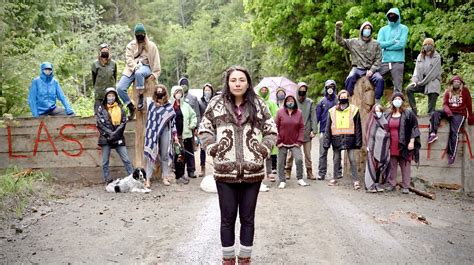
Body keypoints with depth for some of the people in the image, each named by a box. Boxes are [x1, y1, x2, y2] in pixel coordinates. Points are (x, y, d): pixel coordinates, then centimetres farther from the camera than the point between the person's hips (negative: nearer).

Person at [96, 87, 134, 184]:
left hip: (118, 138, 1)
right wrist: (110, 133, -10)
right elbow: (100, 123, -2)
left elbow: (123, 122, 3)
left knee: (126, 159, -2)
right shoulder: (101, 108, 5)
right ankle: (107, 180, 11)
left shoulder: (120, 108, 10)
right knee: (105, 161, 3)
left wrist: (115, 132, -9)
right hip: (105, 138, -1)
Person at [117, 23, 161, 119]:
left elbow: (156, 61, 9)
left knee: (139, 73, -44)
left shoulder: (151, 46, 10)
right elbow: (128, 58, 1)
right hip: (132, 68, 3)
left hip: (145, 67, -3)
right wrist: (135, 66, -18)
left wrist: (155, 73, -2)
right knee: (120, 87, -19)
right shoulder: (131, 45, 12)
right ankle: (131, 107, -1)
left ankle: (140, 98, -29)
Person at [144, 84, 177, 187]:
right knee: (151, 154, -2)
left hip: (165, 132, 2)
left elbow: (172, 120, 9)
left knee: (165, 155, 8)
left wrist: (175, 134, 7)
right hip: (153, 132, -2)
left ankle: (165, 177, 17)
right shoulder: (151, 102, 3)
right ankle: (147, 179, 0)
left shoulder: (169, 106, 6)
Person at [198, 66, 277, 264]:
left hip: (253, 172, 1)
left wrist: (263, 150, -2)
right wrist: (213, 149, -3)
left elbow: (271, 132, 12)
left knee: (248, 218, 11)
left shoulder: (258, 105, 6)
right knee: (227, 218, 9)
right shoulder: (216, 104, 3)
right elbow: (204, 130, 9)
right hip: (225, 172, -1)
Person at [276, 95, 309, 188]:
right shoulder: (280, 112, -1)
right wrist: (278, 141, -4)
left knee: (299, 159, -13)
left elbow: (301, 128, 4)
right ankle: (282, 181, 17)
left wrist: (299, 141, -3)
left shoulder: (299, 112, 3)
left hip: (295, 143, 0)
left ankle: (300, 179, 6)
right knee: (281, 162, 4)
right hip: (283, 143, 0)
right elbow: (276, 127, -1)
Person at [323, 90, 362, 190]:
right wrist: (327, 141, 1)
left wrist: (358, 141, -3)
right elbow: (328, 127, 5)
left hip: (349, 138, -2)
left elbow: (358, 127, 1)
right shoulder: (332, 111, 4)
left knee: (352, 159, -2)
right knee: (336, 159, 13)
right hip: (336, 138, 2)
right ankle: (334, 178, 26)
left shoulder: (354, 110, -1)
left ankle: (355, 180, 5)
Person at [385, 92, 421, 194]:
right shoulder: (388, 115, 13)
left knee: (405, 166, 1)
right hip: (392, 146, 4)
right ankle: (391, 184, 16)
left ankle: (405, 186, 7)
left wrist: (412, 142, -10)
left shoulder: (408, 114, 0)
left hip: (404, 146, -4)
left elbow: (414, 128, -3)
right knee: (392, 165, 7)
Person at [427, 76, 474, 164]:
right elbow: (445, 104, 2)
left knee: (454, 132, -22)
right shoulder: (448, 91, 8)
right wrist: (448, 111, -19)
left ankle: (452, 154, -24)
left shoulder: (465, 91, 2)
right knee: (435, 113, -25)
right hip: (449, 112, 4)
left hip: (460, 114, -4)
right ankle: (433, 134, -36)